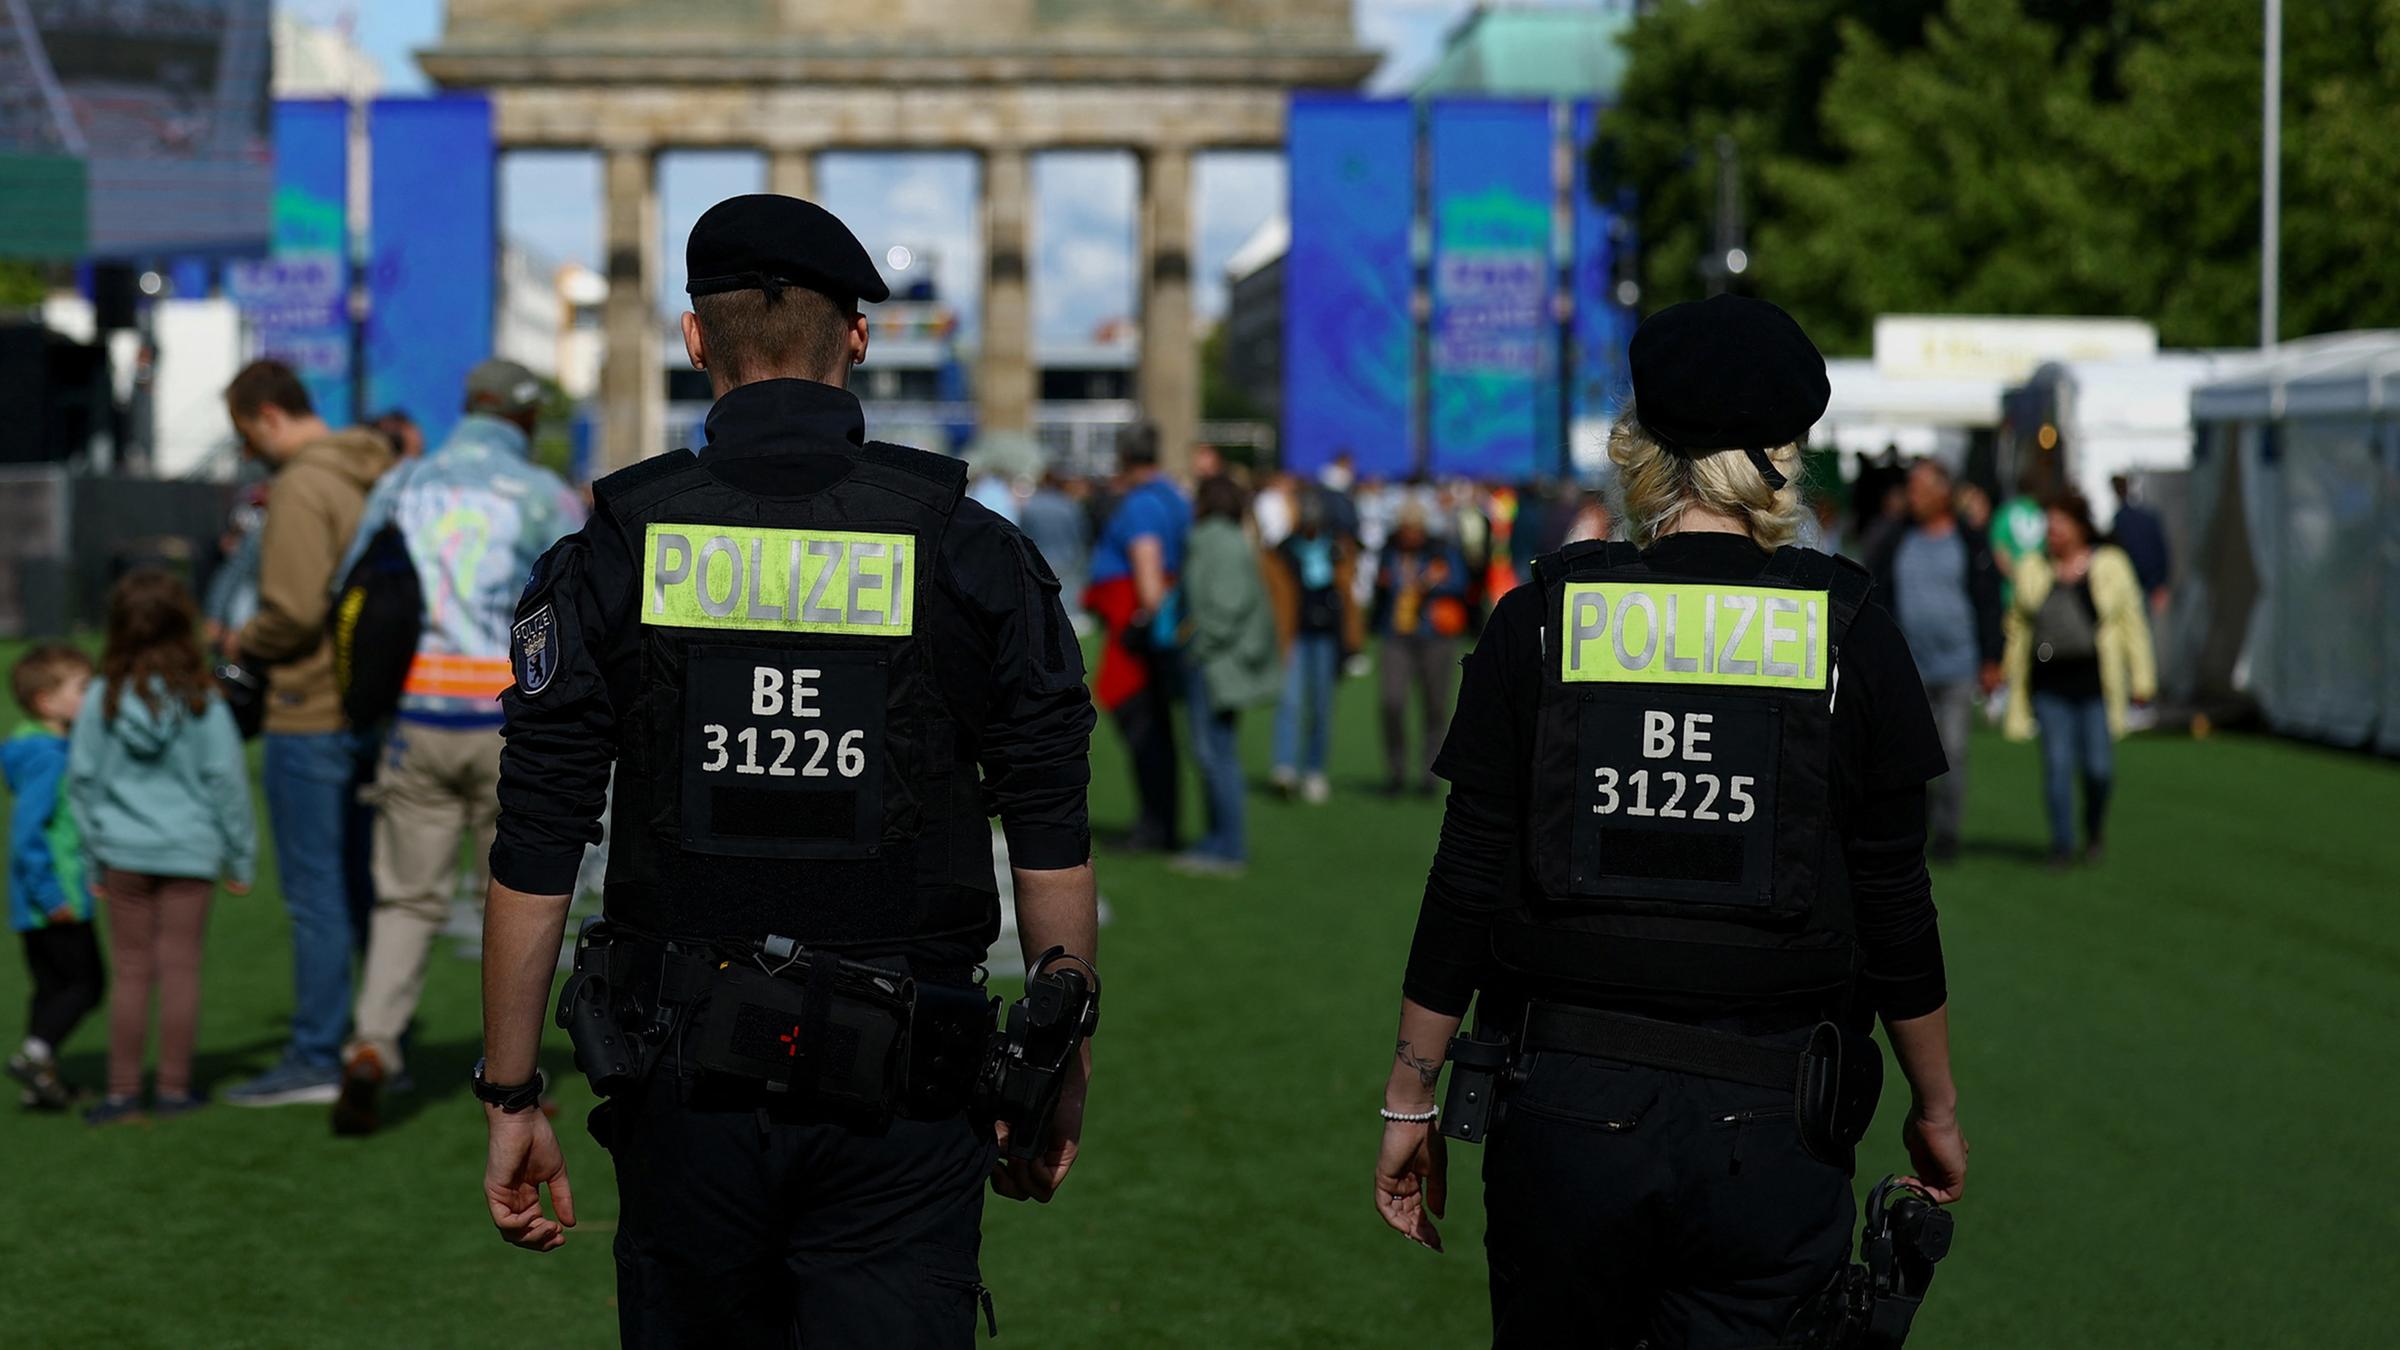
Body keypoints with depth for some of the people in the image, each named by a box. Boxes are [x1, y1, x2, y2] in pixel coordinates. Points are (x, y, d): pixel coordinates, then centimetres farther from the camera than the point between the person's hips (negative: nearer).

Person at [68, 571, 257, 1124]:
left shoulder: (103, 697, -5)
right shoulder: (201, 699, -9)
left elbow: (82, 778, 1)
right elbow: (226, 778, -5)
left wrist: (97, 851, 12)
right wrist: (240, 856, 4)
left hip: (125, 851, 1)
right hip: (190, 851, -1)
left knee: (132, 970, 8)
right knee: (180, 966, 5)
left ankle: (122, 1090, 9)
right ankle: (173, 1087, 8)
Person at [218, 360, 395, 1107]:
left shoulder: (302, 490, -15)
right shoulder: (378, 479, 11)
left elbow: (294, 611, -22)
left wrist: (241, 645, -3)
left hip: (312, 716, -8)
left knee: (315, 893, -3)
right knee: (368, 887, 14)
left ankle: (315, 1059, 1)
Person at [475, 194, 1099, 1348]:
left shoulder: (611, 556, -1)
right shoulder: (973, 553, -1)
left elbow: (533, 859, -1)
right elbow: (1053, 850, 0)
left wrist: (511, 1099, 6)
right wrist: (1061, 1081, 11)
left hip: (685, 1084, 1)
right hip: (898, 1105, -1)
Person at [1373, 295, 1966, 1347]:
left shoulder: (1539, 624, -1)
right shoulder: (1850, 638, -1)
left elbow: (1468, 884, 0)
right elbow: (1894, 906, 3)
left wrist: (1409, 1100, 9)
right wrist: (1935, 1111, 15)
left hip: (1565, 1106, 1)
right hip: (1767, 1130, 0)